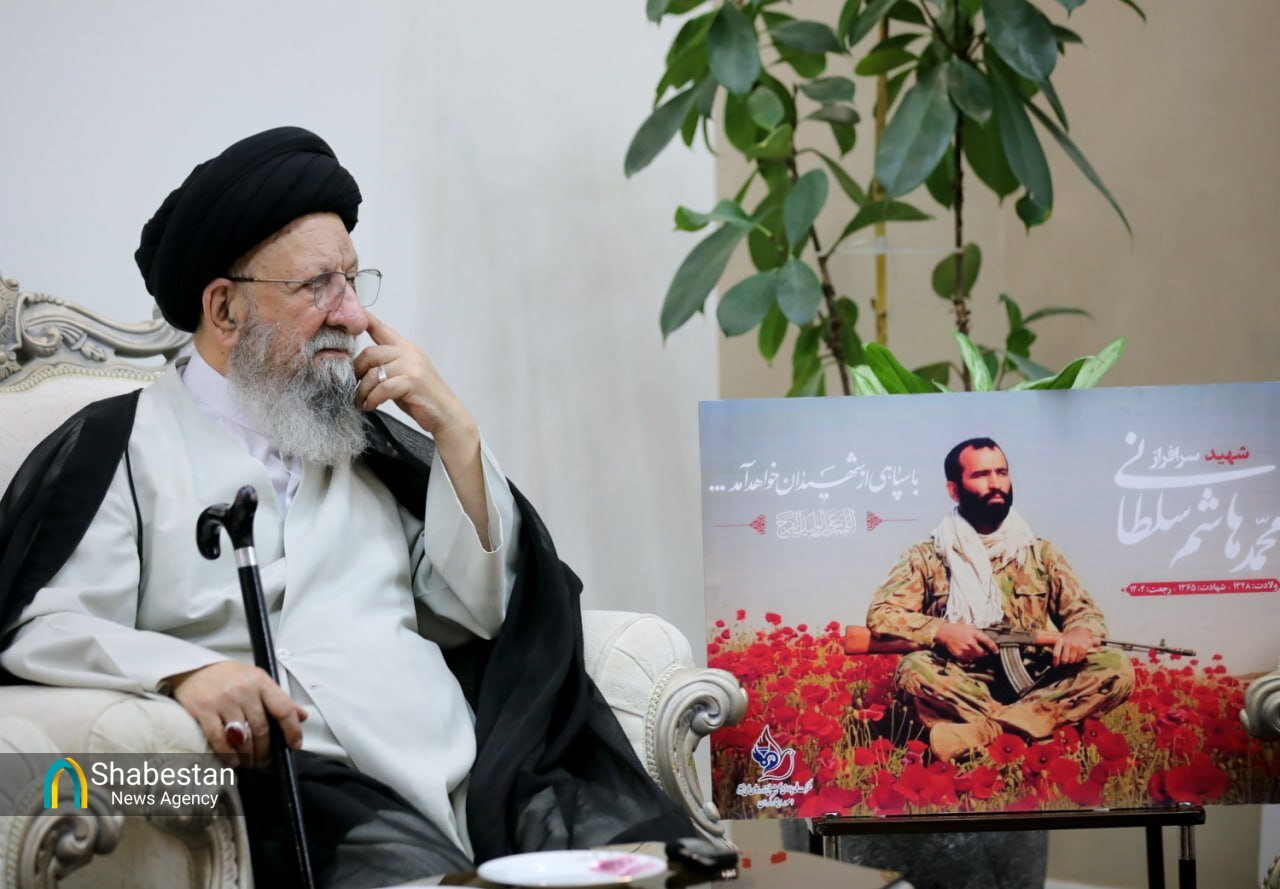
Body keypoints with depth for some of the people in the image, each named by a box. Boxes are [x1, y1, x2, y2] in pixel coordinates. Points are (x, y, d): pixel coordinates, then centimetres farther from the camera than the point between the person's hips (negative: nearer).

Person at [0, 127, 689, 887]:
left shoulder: (368, 441, 26)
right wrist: (184, 669, -24)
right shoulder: (122, 446, 9)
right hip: (301, 783, -5)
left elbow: (483, 609, 21)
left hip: (474, 767, 6)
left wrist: (454, 429, 12)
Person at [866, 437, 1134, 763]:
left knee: (1116, 668, -24)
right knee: (913, 669, -32)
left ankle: (983, 730, -36)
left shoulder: (1040, 552, 17)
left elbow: (1085, 612, 14)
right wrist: (940, 631, -20)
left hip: (1037, 688, 3)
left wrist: (1080, 632, -12)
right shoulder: (926, 558, 9)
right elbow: (880, 615, -2)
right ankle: (1022, 725, -34)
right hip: (959, 691, -2)